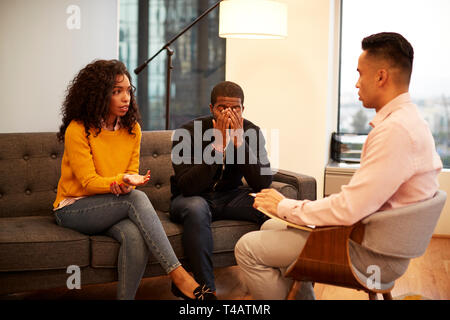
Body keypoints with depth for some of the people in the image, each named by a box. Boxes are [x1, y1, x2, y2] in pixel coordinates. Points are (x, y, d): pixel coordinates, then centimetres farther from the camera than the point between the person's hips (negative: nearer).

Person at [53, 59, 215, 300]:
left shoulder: (132, 129, 5)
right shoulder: (77, 130, -13)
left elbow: (132, 173, 7)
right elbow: (89, 182, -14)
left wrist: (125, 186, -19)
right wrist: (122, 180, -33)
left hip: (114, 205, 4)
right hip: (73, 208, -4)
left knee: (136, 236, -32)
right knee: (137, 199, -31)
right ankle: (178, 276, -35)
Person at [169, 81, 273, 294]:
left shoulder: (251, 132, -7)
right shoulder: (188, 133, -18)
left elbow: (262, 184, -17)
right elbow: (187, 187, -28)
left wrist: (239, 142, -28)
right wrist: (218, 145, -33)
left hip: (230, 196, 3)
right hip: (192, 197, -3)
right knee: (196, 208, -38)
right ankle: (206, 290, -31)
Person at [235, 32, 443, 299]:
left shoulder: (395, 131, -25)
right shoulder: (408, 120, 10)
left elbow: (349, 209, -28)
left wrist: (284, 206, -13)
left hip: (373, 253, -10)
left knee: (248, 248, -10)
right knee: (270, 228, 22)